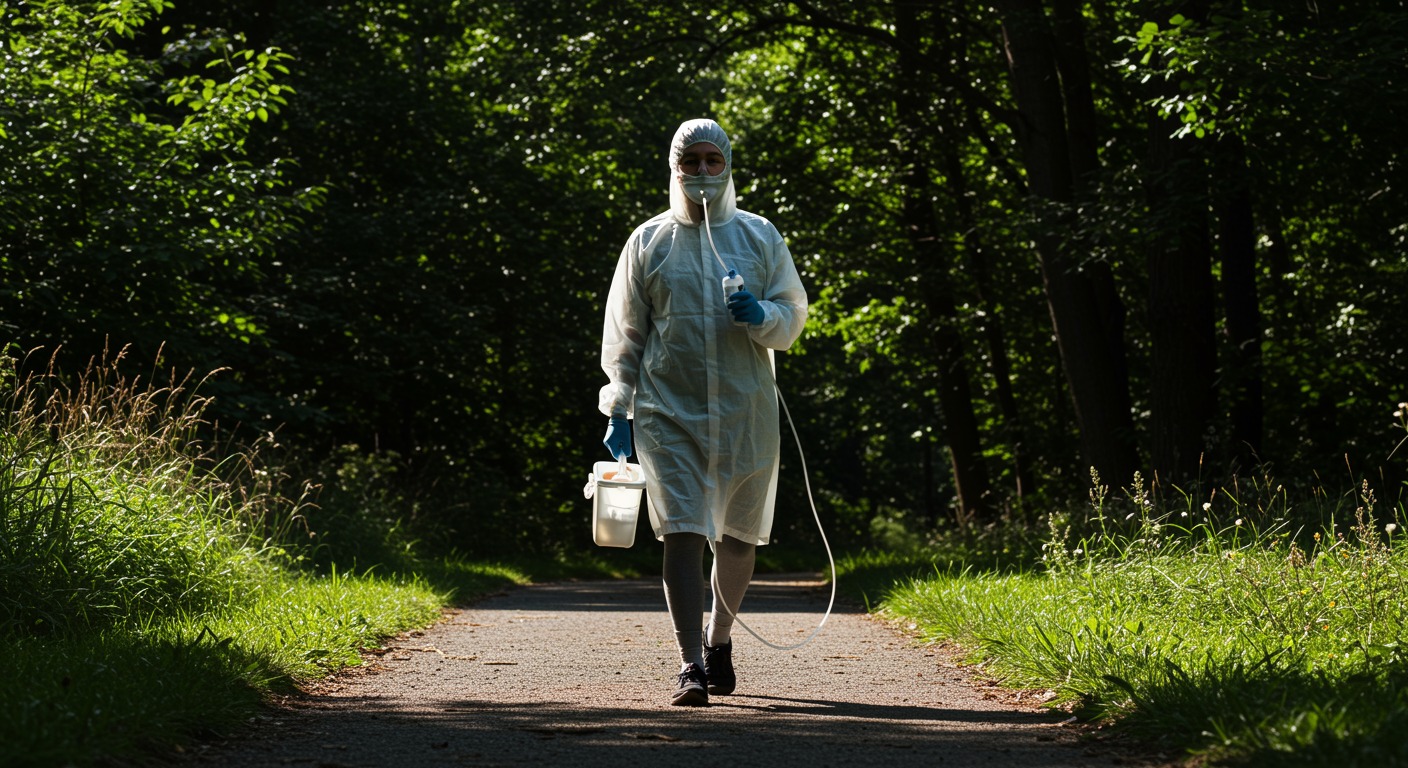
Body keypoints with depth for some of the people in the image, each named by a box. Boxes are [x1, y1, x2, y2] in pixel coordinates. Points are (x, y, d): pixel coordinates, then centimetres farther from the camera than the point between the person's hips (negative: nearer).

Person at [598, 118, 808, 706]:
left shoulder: (760, 237, 9)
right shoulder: (648, 242, 7)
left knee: (738, 536, 11)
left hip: (745, 413, 2)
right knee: (682, 533, -12)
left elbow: (793, 317, 10)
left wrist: (761, 316, -13)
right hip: (668, 413, -2)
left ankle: (719, 640, 32)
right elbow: (624, 334, 11)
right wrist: (618, 410, 6)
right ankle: (690, 664, -13)